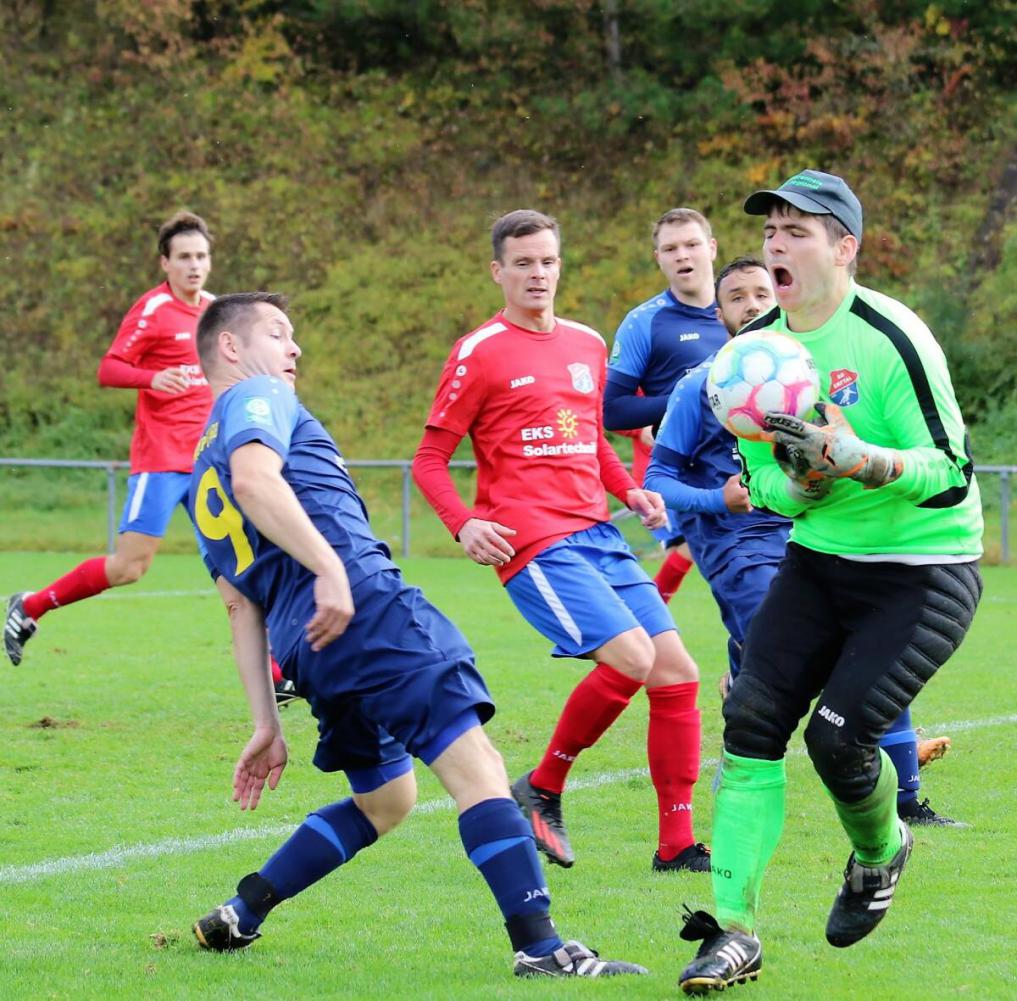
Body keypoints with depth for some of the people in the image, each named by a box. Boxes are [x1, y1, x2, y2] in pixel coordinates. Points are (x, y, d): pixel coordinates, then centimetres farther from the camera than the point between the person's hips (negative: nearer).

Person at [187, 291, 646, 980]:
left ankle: (239, 915, 22)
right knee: (476, 766, -15)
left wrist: (267, 725, 23)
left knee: (386, 799, 24)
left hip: (302, 641, 9)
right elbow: (253, 479, -19)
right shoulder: (259, 399, 5)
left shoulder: (203, 476, 28)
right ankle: (540, 946, -25)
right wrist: (330, 568, -26)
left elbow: (242, 608, 26)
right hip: (364, 605, -9)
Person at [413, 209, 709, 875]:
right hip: (533, 542, -7)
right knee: (631, 658, -23)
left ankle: (677, 845, 6)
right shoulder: (481, 353, -2)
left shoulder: (589, 345, 17)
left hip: (598, 533, 7)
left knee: (677, 674, -1)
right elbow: (430, 460, 1)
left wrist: (628, 490, 11)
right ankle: (542, 791, -3)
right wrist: (464, 524, -17)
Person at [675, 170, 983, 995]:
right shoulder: (758, 347, 2)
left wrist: (853, 458, -34)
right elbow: (762, 477, 9)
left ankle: (881, 855, 19)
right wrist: (794, 483, -15)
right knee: (752, 718, -9)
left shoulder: (892, 339, -19)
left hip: (924, 570, -6)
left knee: (839, 733, -15)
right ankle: (734, 928, -4)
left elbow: (952, 472, -19)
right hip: (819, 559, 6)